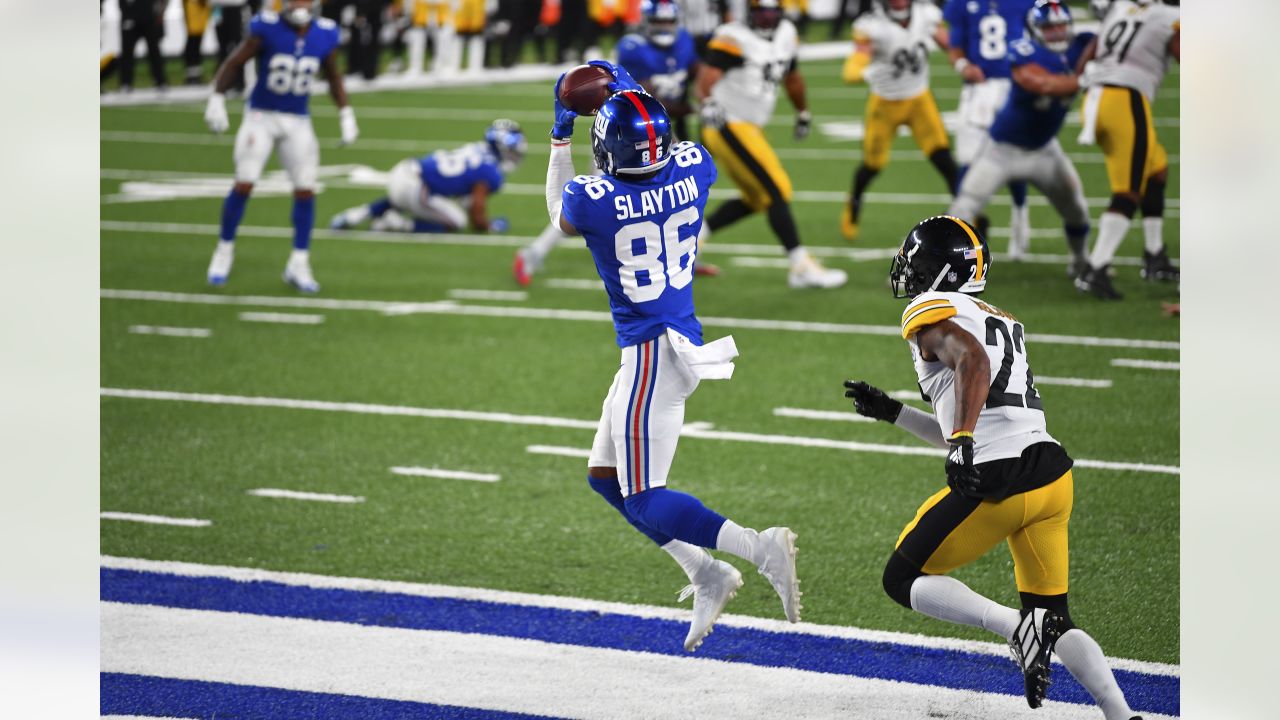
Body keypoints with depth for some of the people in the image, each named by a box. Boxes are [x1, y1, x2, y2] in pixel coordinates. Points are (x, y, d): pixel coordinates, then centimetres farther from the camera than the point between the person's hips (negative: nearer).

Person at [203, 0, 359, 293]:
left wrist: (346, 115, 6)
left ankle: (298, 265, 7)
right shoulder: (267, 29, -14)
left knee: (306, 190, -2)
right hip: (261, 117, -3)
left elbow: (333, 78, 11)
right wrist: (216, 100, -15)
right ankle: (224, 251, 8)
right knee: (244, 184, -10)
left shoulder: (324, 35, -4)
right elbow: (233, 63, -7)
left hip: (297, 123, 3)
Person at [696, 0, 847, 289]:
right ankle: (802, 267, -11)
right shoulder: (734, 40, -16)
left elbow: (792, 77, 25)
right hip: (730, 126, -9)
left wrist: (803, 113, 37)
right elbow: (706, 77, -27)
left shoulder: (784, 35, 8)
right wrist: (707, 103, -46)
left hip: (749, 128, 9)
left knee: (755, 200, 16)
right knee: (777, 191, -12)